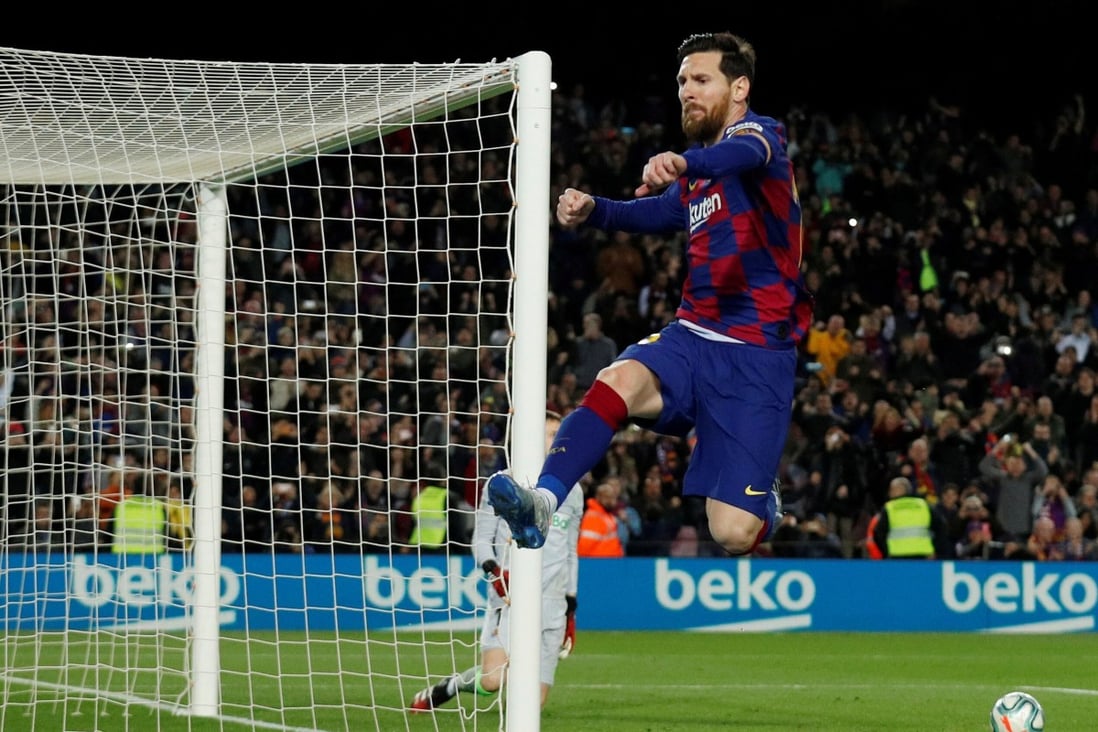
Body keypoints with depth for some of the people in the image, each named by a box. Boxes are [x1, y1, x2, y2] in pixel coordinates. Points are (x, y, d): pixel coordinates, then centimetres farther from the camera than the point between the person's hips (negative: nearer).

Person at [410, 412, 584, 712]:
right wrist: (494, 570, -17)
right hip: (508, 599, -4)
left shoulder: (572, 491, 15)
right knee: (493, 681, -24)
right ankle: (445, 687, 7)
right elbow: (481, 540, 3)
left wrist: (571, 609, 19)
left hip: (552, 605, 4)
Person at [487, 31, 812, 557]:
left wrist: (683, 164, -55)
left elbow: (746, 155, -31)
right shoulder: (700, 165, 17)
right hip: (692, 338, 6)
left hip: (757, 356, -6)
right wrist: (593, 210, 13)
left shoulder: (757, 133, -6)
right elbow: (665, 212, 35)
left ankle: (766, 500, 24)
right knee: (619, 380, -30)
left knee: (732, 533, -12)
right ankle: (543, 500, -43)